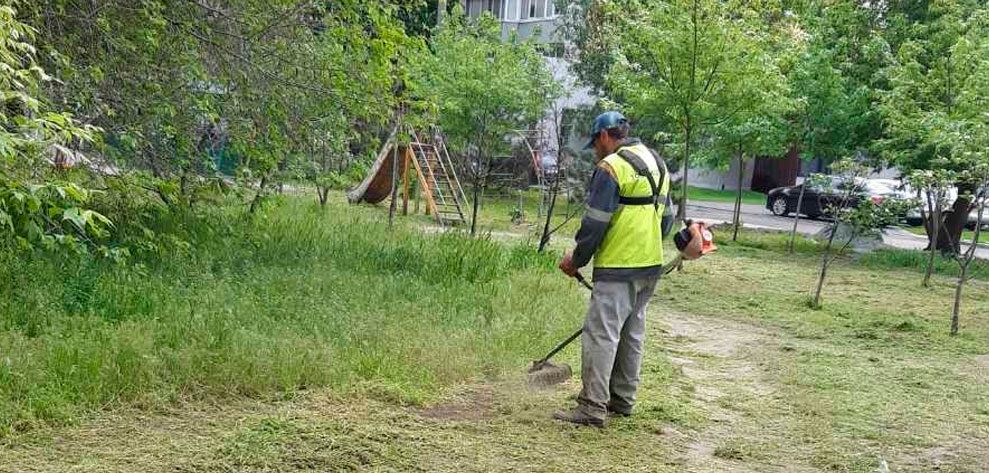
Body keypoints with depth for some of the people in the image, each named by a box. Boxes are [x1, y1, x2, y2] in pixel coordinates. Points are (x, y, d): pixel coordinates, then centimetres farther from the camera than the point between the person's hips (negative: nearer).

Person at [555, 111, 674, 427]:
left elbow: (595, 223, -16)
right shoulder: (657, 164, 15)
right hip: (651, 266, 9)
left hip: (617, 269, -9)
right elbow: (666, 218, 20)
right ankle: (622, 400, 24)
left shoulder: (611, 167, -13)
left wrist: (577, 259, -3)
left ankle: (593, 408, -9)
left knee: (600, 334, -8)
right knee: (631, 334, 16)